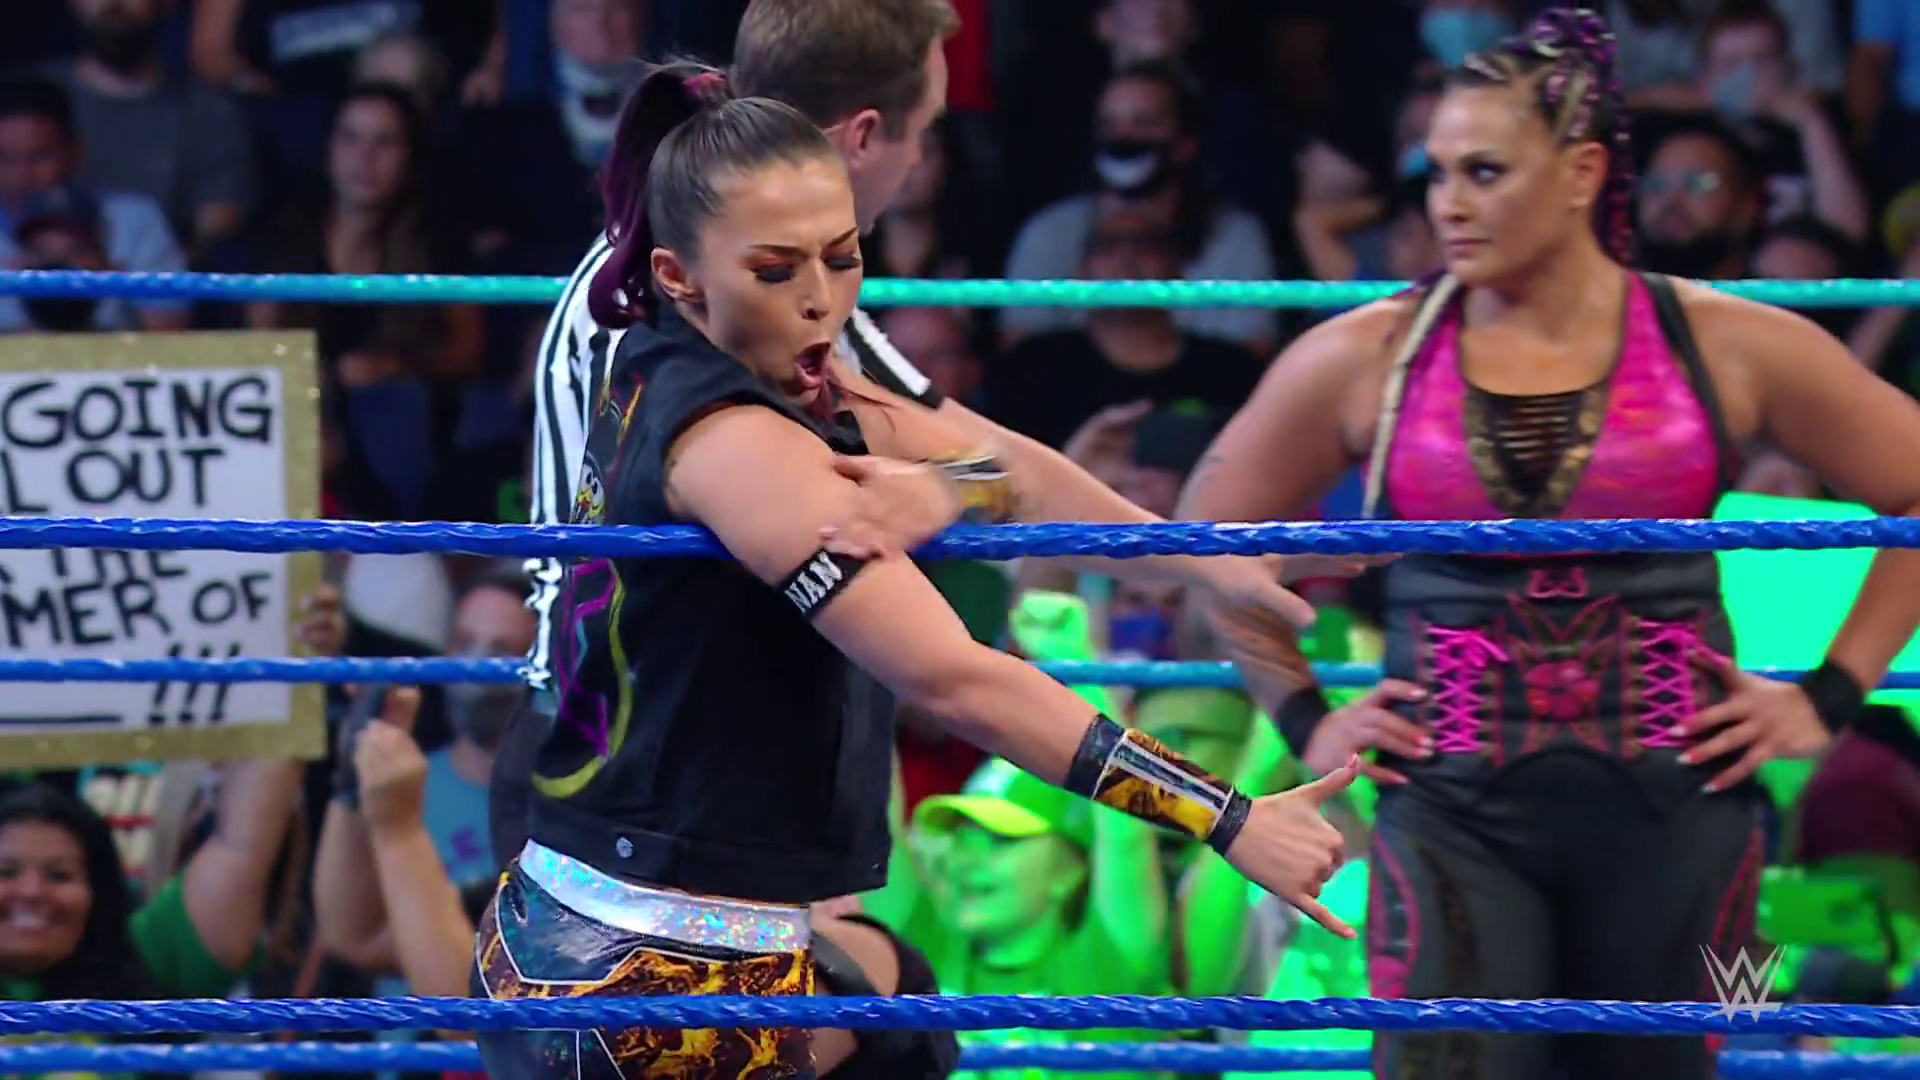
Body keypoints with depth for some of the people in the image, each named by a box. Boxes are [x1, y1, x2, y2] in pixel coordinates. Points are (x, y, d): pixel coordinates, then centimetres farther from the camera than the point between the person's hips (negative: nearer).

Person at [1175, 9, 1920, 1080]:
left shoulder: (1727, 348, 1)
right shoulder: (1365, 360, 2)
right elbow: (1213, 529, 14)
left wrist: (1831, 695, 3)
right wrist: (1305, 718, 7)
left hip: (1672, 806, 1)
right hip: (1455, 815, -1)